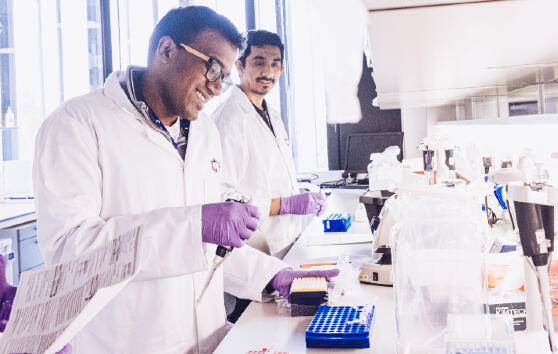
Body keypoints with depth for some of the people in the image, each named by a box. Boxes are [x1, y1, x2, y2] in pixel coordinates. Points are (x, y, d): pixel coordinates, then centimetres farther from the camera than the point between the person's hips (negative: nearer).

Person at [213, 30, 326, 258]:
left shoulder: (272, 116, 14)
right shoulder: (228, 119, -17)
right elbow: (221, 199, -24)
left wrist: (305, 199, 7)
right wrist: (287, 205, -22)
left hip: (289, 241, 8)